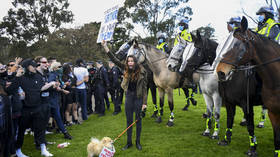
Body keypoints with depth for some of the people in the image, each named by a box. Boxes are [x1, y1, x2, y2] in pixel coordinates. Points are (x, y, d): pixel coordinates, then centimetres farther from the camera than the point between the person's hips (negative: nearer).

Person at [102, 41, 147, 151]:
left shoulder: (141, 72, -10)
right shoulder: (126, 69, -1)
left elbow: (144, 88, -10)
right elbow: (115, 60, -4)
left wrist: (144, 103, -13)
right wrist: (105, 47, -10)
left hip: (138, 97, -3)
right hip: (128, 96, 3)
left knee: (138, 120, 8)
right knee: (129, 120, 10)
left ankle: (138, 142, 22)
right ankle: (129, 142, 22)